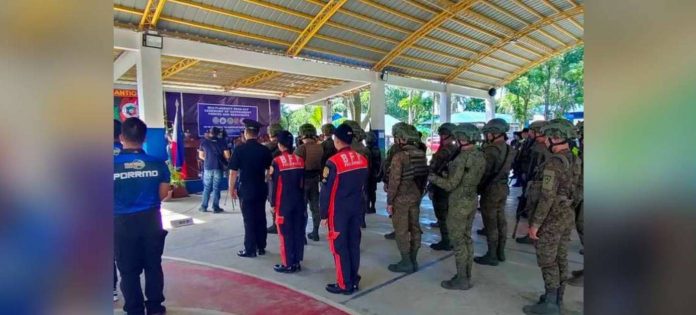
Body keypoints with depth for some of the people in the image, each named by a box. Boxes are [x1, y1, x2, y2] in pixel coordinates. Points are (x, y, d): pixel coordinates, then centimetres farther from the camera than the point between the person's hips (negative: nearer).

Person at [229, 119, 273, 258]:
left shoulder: (240, 149, -11)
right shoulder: (265, 150, -2)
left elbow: (233, 172, -10)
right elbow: (269, 170, 5)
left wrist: (231, 189, 0)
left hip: (246, 189, -3)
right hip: (261, 188, 4)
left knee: (249, 220, 3)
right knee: (261, 218, 12)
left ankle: (250, 249, 9)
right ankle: (261, 247, 21)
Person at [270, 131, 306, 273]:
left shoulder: (277, 161, -11)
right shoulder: (300, 160, 3)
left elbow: (275, 185, -8)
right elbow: (303, 183, 8)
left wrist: (273, 203, 0)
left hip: (284, 203, -5)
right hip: (299, 201, 5)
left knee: (285, 233, 3)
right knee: (298, 231, 10)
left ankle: (288, 264, 9)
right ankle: (296, 262, 19)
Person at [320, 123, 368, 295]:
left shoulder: (334, 162, -16)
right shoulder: (362, 159, 2)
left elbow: (326, 191, -12)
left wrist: (324, 214, -5)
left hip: (338, 211, -6)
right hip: (357, 208, 6)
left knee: (339, 247, 4)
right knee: (354, 244, 14)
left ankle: (344, 285, 10)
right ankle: (354, 280, 24)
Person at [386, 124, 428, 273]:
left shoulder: (399, 156, -19)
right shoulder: (421, 154, 3)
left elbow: (394, 181, -19)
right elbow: (425, 176, 10)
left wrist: (389, 201, -12)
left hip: (401, 198, -7)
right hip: (416, 197, 7)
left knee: (401, 231, 2)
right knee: (415, 228, 13)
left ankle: (406, 262, 8)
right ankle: (413, 261, 23)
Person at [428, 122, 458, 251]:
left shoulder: (444, 151, -19)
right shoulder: (457, 150, 6)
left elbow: (435, 171, -20)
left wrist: (431, 188, -13)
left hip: (441, 188, -8)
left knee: (442, 216, 3)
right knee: (449, 215, 17)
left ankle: (445, 242, 11)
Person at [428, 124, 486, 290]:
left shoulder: (462, 158, -22)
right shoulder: (480, 156, 4)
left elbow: (450, 185, -20)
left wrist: (433, 178, -6)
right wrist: (449, 173, 15)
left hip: (459, 202, -8)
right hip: (472, 199, 9)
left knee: (457, 240, 1)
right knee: (466, 237, 16)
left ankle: (461, 279, 8)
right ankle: (466, 275, 25)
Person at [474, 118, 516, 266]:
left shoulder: (492, 149, -21)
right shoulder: (508, 149, 6)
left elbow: (485, 171, -20)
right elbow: (508, 169, 12)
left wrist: (477, 187, -10)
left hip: (491, 189, -9)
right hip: (503, 187, 9)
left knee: (491, 223, -1)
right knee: (501, 220, 15)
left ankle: (492, 255, 6)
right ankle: (500, 252, 25)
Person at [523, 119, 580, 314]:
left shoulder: (554, 162, -22)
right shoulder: (573, 161, 7)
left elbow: (547, 197, -24)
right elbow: (575, 190, 14)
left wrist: (535, 223, -19)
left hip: (552, 218, -9)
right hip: (567, 216, 9)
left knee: (547, 261, 0)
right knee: (561, 259, 15)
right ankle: (557, 299, 26)